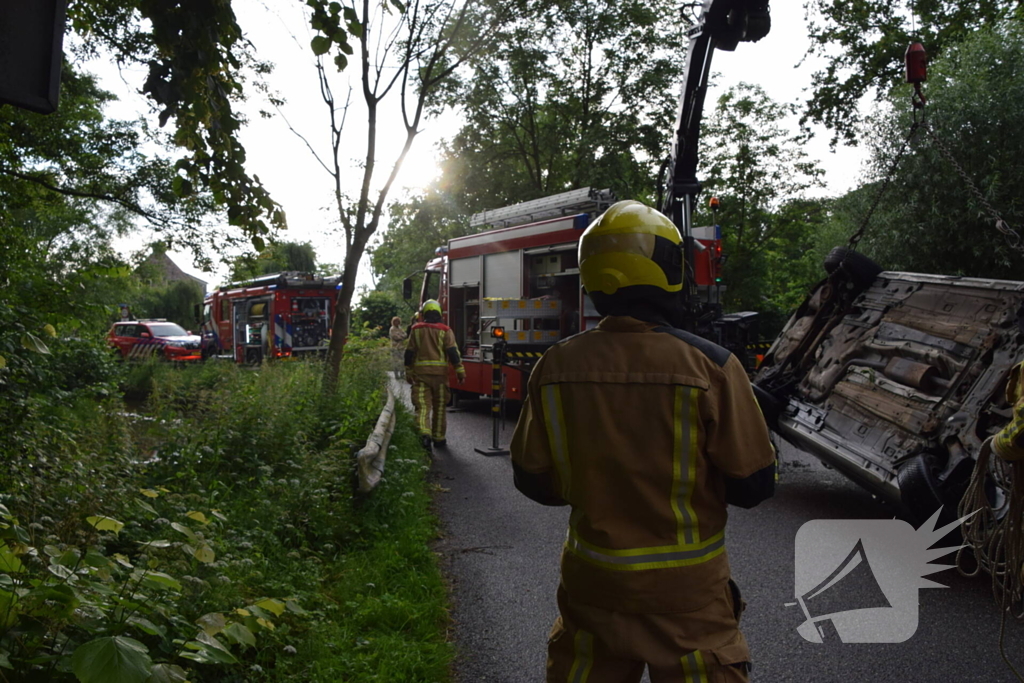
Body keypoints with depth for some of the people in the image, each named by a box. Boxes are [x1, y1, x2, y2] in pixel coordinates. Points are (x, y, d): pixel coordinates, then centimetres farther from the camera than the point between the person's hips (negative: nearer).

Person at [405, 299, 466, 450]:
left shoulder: (416, 330, 5)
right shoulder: (445, 330, -1)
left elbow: (409, 353, 6)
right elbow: (453, 352, -7)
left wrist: (408, 372, 13)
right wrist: (460, 371, -4)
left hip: (420, 373, 0)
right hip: (440, 373, 0)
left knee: (422, 405, -3)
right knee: (439, 407, 11)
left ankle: (424, 433, -26)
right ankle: (439, 438, 18)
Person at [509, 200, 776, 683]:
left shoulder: (555, 367, -10)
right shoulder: (711, 366, -19)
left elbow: (533, 480, -1)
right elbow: (753, 485, -11)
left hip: (591, 584, 3)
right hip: (685, 590, -3)